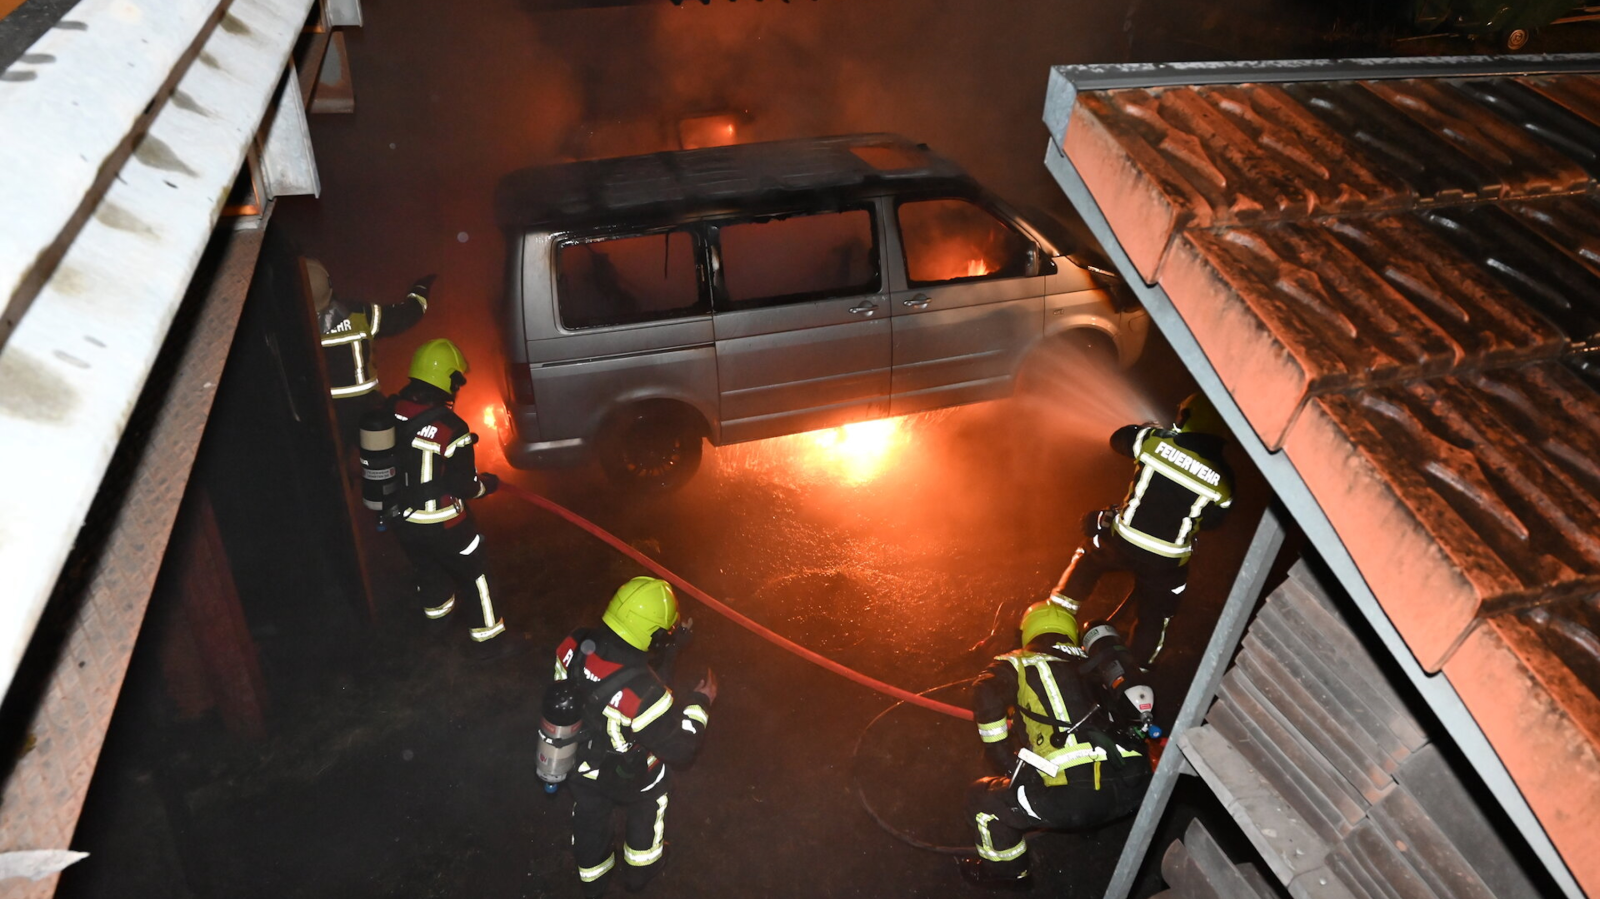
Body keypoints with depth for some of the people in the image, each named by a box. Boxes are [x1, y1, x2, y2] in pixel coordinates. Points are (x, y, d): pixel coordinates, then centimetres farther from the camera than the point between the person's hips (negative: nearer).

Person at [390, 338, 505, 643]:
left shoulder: (392, 412, -11)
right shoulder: (451, 428, -29)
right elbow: (462, 486, -21)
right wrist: (486, 483, 0)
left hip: (405, 515, 6)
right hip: (441, 521, -6)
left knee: (425, 561, 30)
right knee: (473, 566, 14)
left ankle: (436, 602, 54)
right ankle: (486, 624, 26)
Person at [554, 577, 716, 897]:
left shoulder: (574, 646, -29)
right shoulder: (644, 692, -44)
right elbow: (680, 748, -27)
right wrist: (700, 701, -14)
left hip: (581, 762, 4)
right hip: (631, 779, -4)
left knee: (590, 819, 33)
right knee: (645, 815, 31)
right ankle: (638, 872, 58)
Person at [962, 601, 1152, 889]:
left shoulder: (1017, 664, 10)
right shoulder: (1092, 664, 23)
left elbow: (986, 695, -7)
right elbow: (1140, 695, 23)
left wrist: (1001, 754, 4)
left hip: (1075, 798, -6)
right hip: (1133, 788, 6)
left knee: (982, 797, 16)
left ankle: (1006, 870, 35)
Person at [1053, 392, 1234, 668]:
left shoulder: (1154, 439, -13)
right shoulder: (1222, 480, -10)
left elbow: (1118, 439, 7)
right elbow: (1210, 521, 4)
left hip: (1121, 541, 0)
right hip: (1166, 562, 0)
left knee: (1089, 557, 32)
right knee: (1154, 618, 22)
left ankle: (1061, 609, 32)